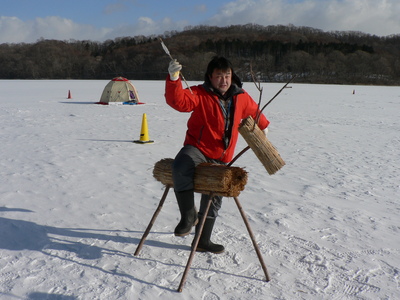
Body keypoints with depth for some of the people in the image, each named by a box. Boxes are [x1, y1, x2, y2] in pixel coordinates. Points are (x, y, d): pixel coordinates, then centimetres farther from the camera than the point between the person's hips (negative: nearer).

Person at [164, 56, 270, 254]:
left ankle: (203, 241, 31)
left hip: (221, 158, 5)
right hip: (197, 148, -5)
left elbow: (254, 112, 25)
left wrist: (263, 127, 37)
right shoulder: (200, 94, -11)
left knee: (213, 200, 13)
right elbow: (178, 101, -29)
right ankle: (188, 215, -19)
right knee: (180, 168, -39)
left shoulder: (241, 98, 4)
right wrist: (174, 79, -44)